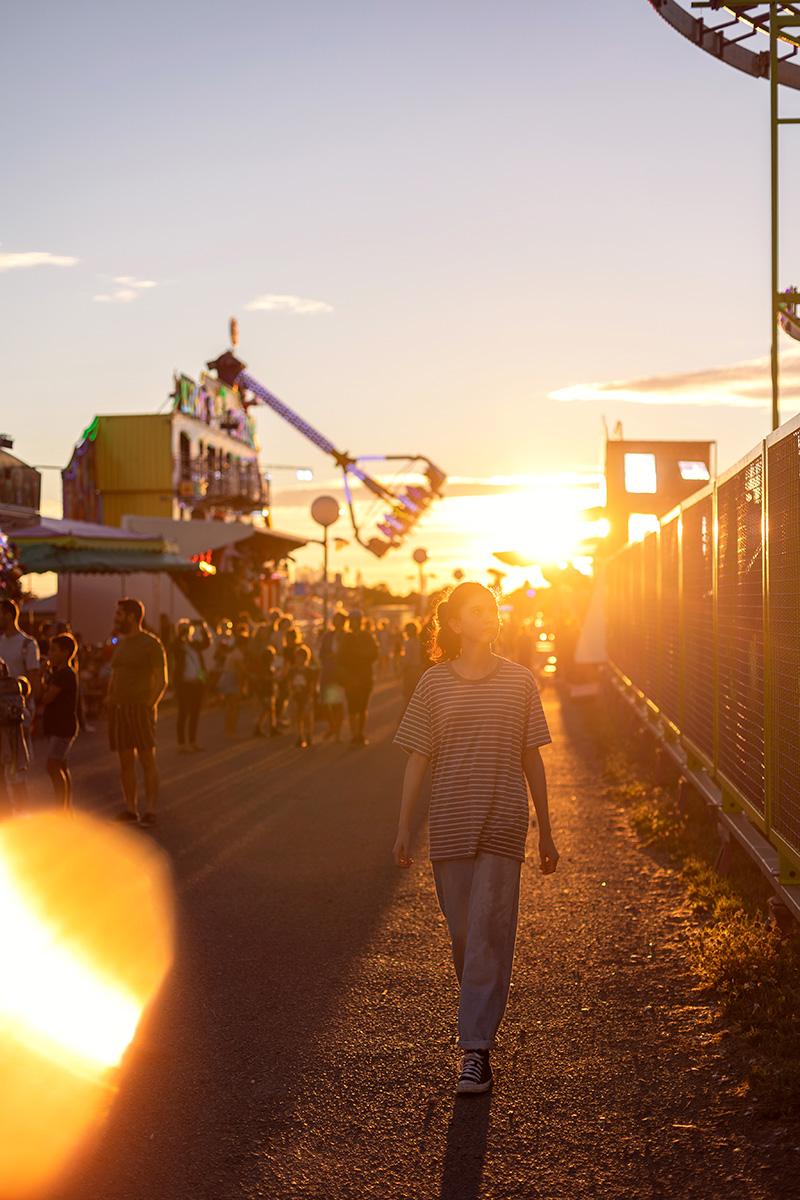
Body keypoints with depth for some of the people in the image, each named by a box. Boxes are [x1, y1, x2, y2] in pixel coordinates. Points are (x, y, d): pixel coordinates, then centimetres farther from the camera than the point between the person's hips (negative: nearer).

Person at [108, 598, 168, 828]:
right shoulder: (120, 644, 17)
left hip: (140, 707, -7)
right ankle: (130, 809, 12)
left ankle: (150, 811, -3)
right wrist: (111, 703, 10)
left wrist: (149, 705, -15)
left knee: (147, 761, -4)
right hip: (118, 709, 7)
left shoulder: (151, 643, -4)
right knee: (125, 761, 6)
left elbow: (161, 680, -6)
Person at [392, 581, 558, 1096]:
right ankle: (484, 1013, 34)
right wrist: (404, 827, 1)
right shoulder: (434, 683, 2)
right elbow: (418, 758, 5)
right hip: (449, 825, 1)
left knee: (489, 935, -7)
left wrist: (546, 833, 9)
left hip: (503, 825, -1)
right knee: (463, 935, 9)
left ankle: (477, 1050, -3)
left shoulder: (518, 681, 2)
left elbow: (531, 760, 7)